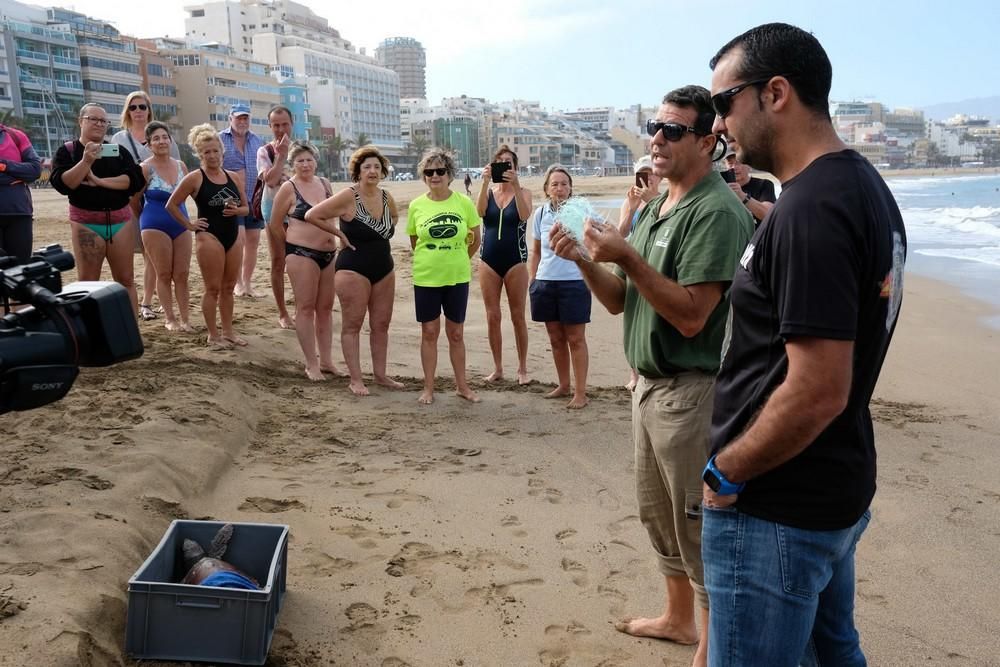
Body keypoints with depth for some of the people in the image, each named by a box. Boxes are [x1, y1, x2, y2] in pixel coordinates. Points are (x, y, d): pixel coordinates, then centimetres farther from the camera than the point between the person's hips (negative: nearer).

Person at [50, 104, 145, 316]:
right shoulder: (67, 151, 3)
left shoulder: (118, 150, 9)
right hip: (86, 223, -2)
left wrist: (100, 181, -14)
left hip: (120, 221, 2)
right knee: (88, 283, 0)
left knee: (126, 280, 5)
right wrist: (86, 161, -20)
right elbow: (61, 184, -12)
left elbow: (136, 180, -7)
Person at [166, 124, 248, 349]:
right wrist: (189, 225, -6)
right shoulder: (195, 178, -5)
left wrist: (236, 210, -6)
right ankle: (213, 335, 6)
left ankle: (228, 331, 20)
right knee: (213, 288, -2)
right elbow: (171, 205, -3)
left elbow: (246, 207, 15)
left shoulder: (234, 177, 9)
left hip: (234, 236, 5)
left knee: (228, 288, 11)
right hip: (209, 237, -5)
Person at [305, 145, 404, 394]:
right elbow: (312, 215, -13)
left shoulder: (386, 197, 5)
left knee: (381, 324, 11)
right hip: (354, 269, -6)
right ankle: (355, 380, 6)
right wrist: (340, 234, -9)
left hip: (384, 269, 7)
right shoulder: (348, 197, -13)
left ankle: (380, 374, 22)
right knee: (352, 325, 0)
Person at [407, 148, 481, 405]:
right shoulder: (416, 205, -3)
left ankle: (462, 385, 23)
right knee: (429, 333, 7)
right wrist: (433, 259, 10)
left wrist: (457, 260, 11)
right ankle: (428, 388, 19)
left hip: (457, 278, 0)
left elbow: (475, 239, 6)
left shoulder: (464, 202, -5)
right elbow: (414, 242, 9)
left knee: (456, 334, 10)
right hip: (425, 278, 0)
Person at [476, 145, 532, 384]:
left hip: (515, 261, -2)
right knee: (492, 317, 6)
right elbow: (479, 212, -16)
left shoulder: (523, 193, 1)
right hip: (489, 260, 2)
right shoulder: (488, 191, 5)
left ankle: (522, 369, 14)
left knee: (517, 317, 3)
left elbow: (525, 215, -20)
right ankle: (498, 368, 17)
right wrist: (485, 182, -26)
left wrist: (515, 185, -28)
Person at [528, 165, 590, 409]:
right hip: (545, 283, 4)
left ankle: (580, 392, 9)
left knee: (575, 339, 1)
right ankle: (563, 385, 29)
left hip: (574, 282, -4)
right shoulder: (540, 214, 6)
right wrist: (532, 279, 11)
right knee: (555, 338, 14)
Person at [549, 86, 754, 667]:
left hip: (693, 391, -10)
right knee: (659, 514, 21)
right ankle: (679, 617, 41)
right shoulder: (657, 207, 13)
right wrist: (582, 259, -5)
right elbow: (620, 300, 11)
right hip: (651, 384, 10)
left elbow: (691, 315, -25)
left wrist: (627, 257, -26)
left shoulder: (717, 212, -17)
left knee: (700, 527, 2)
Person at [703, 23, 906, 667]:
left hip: (776, 511, -10)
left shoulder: (810, 208, -24)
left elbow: (819, 391, -27)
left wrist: (726, 471, -15)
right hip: (841, 490, 10)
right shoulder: (866, 184, 8)